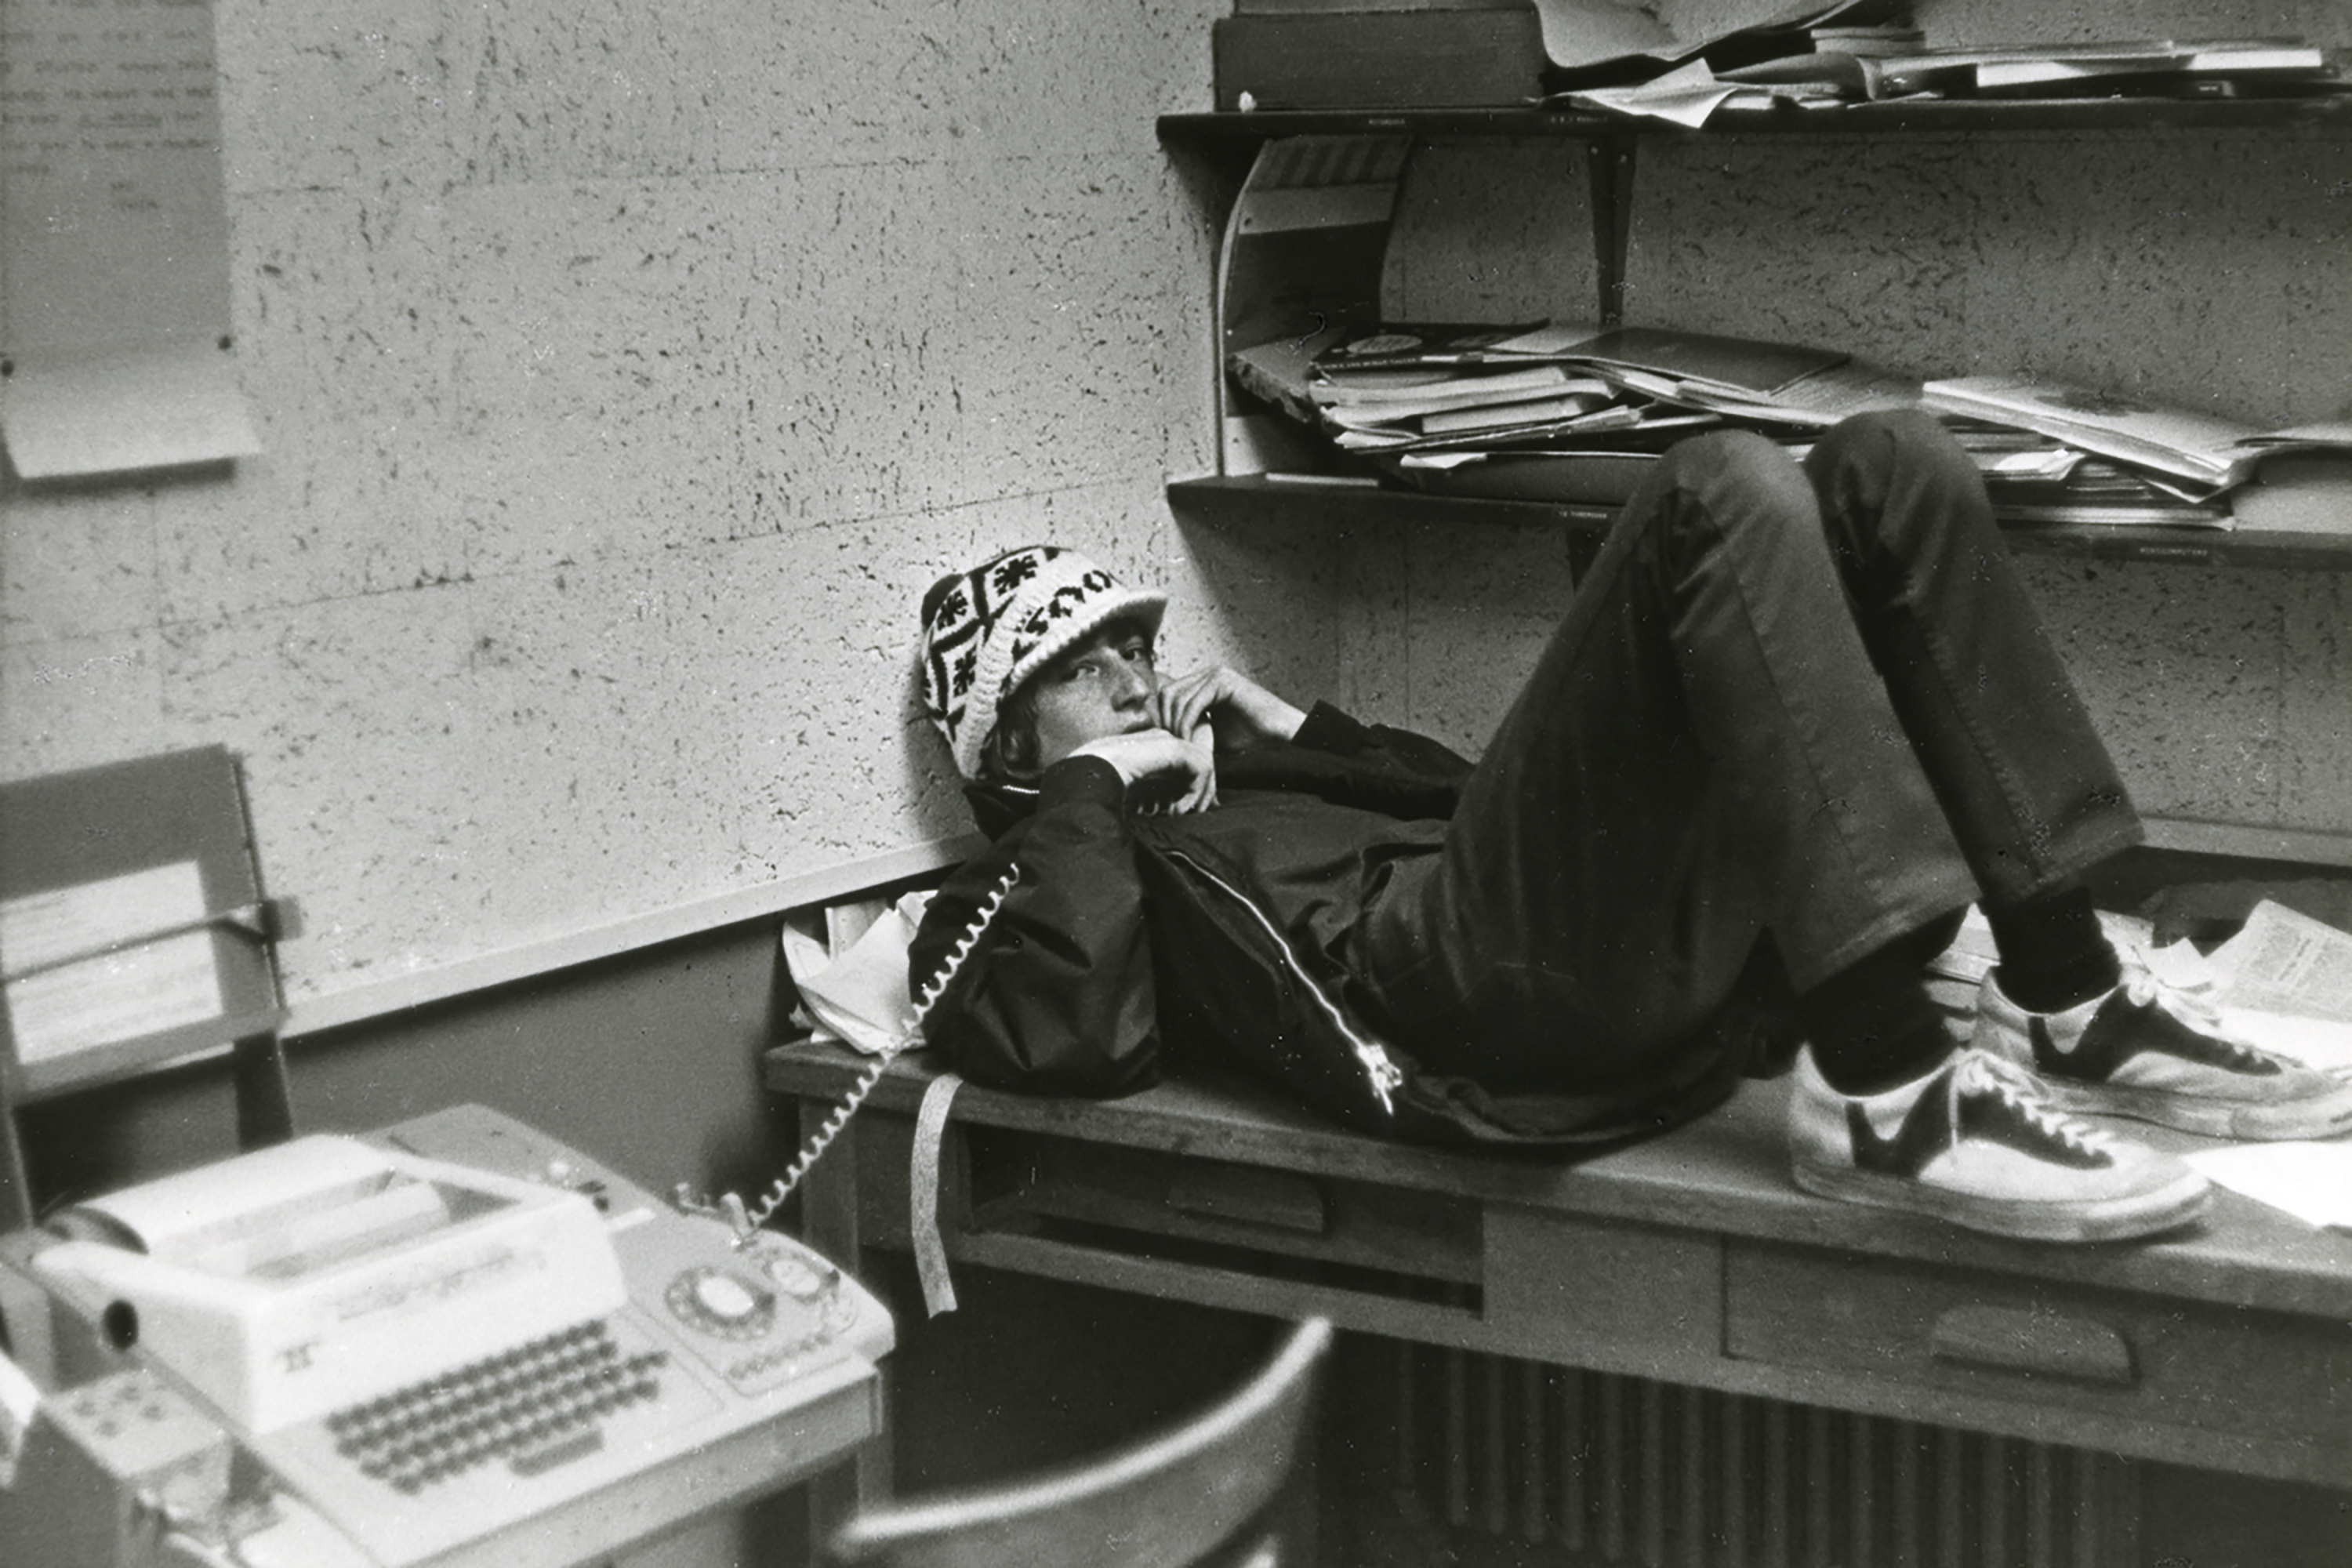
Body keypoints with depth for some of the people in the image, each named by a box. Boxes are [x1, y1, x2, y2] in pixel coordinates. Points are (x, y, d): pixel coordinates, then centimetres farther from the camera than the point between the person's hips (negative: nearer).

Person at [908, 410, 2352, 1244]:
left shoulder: (1235, 783, 38)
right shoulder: (1017, 894, 17)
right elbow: (1069, 1040, -7)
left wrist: (1300, 735, 30)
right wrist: (1091, 791, 4)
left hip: (1671, 967, 8)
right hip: (1467, 987, -8)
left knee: (1890, 468, 0)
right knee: (1724, 493, -23)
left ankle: (2064, 1005, -8)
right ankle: (1884, 1088, -33)